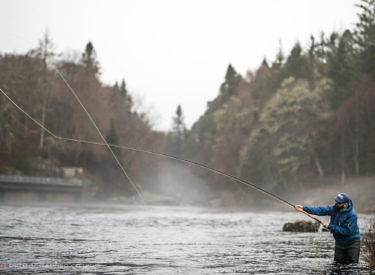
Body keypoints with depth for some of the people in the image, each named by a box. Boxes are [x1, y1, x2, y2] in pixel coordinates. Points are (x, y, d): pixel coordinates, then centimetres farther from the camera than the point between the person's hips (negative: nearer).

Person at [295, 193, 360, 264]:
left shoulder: (352, 215, -25)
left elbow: (347, 231, -29)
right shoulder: (334, 208, -7)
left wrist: (330, 226, -25)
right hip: (339, 242, 6)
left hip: (352, 243, -6)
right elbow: (320, 210, -11)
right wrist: (304, 208, -22)